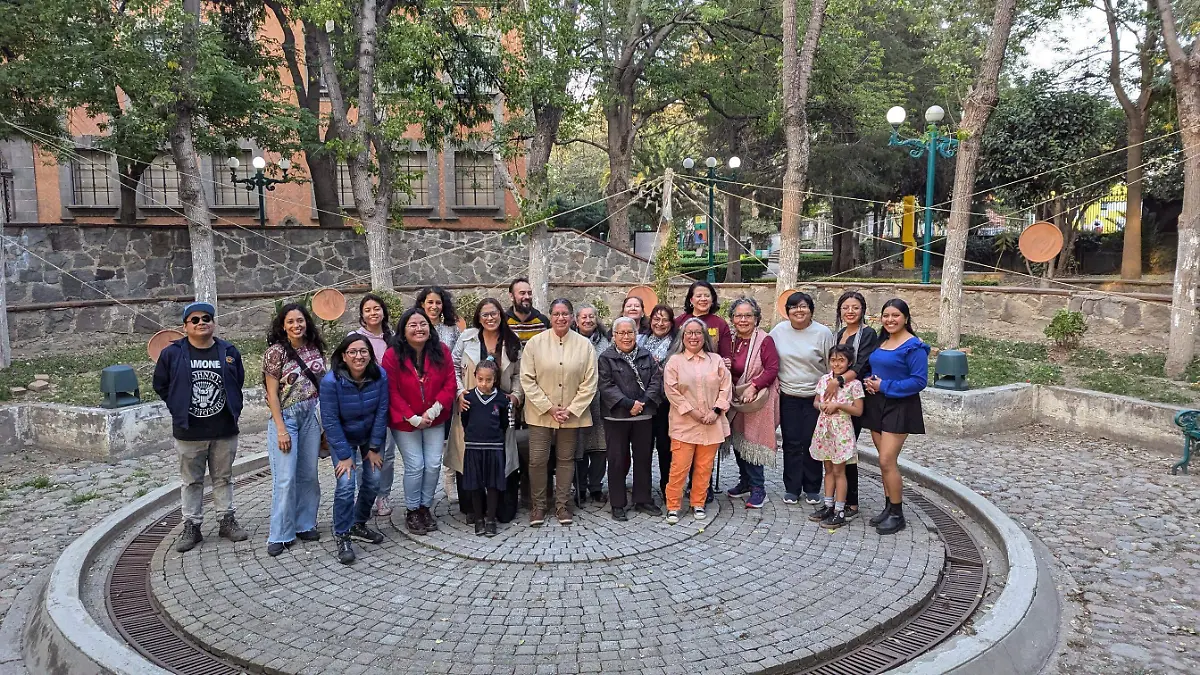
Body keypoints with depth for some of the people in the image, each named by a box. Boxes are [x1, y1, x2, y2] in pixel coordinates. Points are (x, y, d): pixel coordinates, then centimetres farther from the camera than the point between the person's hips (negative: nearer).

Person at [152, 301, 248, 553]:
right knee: (191, 481, 10)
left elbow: (239, 382, 12)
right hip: (189, 432, -1)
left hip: (225, 430, 1)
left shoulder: (229, 352, 1)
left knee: (224, 478, 13)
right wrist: (179, 410, 3)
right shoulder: (172, 353, -4)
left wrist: (233, 410, 6)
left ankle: (227, 520, 24)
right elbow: (161, 385, 6)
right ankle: (191, 526, 20)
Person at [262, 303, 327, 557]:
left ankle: (305, 525, 24)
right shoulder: (276, 351, -8)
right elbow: (272, 393, -8)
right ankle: (281, 535, 7)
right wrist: (281, 429, -13)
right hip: (286, 416, -4)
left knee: (309, 474, 10)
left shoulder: (315, 348, 6)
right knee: (285, 478, -5)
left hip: (311, 415, 5)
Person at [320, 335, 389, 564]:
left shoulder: (380, 376, -20)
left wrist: (374, 448, -10)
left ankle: (358, 525, 25)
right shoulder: (331, 381, -27)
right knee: (345, 484, -14)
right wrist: (344, 455, -19)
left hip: (371, 435, 3)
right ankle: (342, 537, 1)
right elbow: (330, 421, -21)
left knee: (373, 481, 1)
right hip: (342, 438, -3)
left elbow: (381, 412, -12)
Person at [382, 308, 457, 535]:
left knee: (433, 465, 4)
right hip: (405, 422, -3)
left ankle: (425, 507, 23)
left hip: (434, 421, 3)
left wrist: (433, 411, -16)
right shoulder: (392, 356, -13)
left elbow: (450, 384, -5)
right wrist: (413, 418, -16)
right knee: (415, 466, -2)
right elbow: (391, 393, -12)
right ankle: (412, 512, 17)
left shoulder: (441, 352, -5)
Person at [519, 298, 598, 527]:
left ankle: (562, 504, 23)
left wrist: (571, 410, -8)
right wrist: (549, 407, -10)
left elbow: (589, 383, -1)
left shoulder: (584, 344, -1)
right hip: (541, 413, -1)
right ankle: (538, 505, 16)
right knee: (537, 459, -1)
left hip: (572, 414, 1)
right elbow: (527, 379, -5)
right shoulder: (535, 343, -3)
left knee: (566, 459, 10)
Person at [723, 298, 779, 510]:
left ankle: (758, 489, 3)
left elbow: (772, 369, -16)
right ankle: (745, 482, 28)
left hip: (757, 400, -6)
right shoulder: (731, 339, 8)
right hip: (735, 398, 6)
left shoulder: (765, 340, -10)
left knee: (751, 442, -7)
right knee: (738, 441, 12)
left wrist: (753, 386, -22)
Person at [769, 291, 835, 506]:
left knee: (811, 443, 5)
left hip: (815, 397, -2)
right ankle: (791, 489, 16)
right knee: (791, 443, 6)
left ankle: (812, 489, 19)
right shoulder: (779, 331, 2)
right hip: (787, 397, 2)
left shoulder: (823, 333, -5)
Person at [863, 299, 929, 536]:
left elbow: (919, 381, -16)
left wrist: (884, 386, -18)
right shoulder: (880, 342, 11)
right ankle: (889, 508, 23)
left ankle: (897, 514, 5)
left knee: (886, 461, -9)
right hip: (877, 405, 7)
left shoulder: (914, 346, -12)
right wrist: (869, 381, -3)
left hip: (899, 407, -7)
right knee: (885, 461, 12)